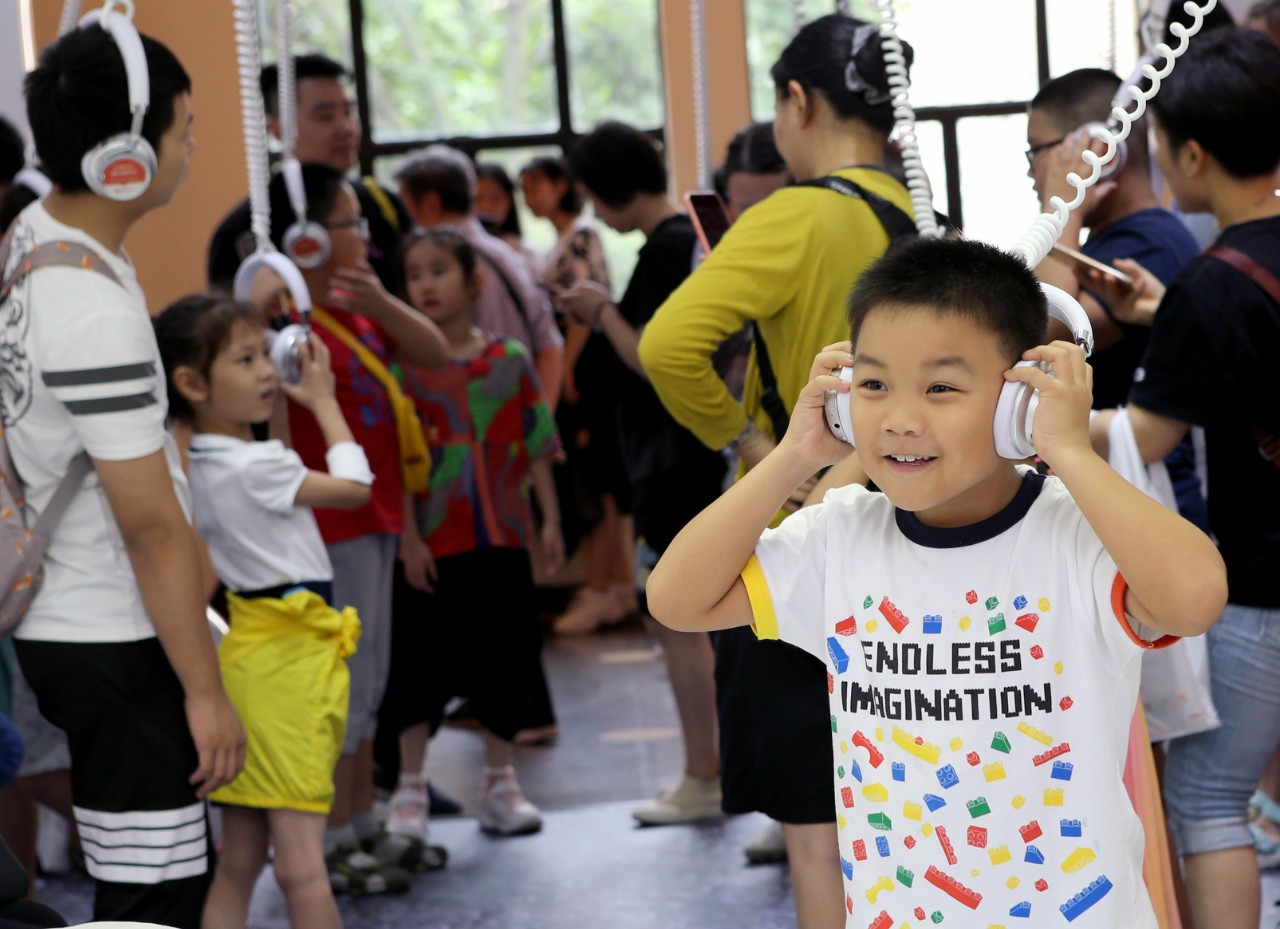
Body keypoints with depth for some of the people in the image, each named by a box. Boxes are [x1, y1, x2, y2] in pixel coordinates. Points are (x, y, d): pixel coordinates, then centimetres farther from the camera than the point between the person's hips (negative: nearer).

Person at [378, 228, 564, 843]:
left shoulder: (510, 360, 4)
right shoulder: (405, 364, -4)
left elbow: (537, 446, 7)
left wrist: (550, 520, 2)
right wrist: (408, 537, -13)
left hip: (502, 539, 3)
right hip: (433, 544, -2)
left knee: (504, 660, 8)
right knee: (422, 662, 2)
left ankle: (501, 783, 21)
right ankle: (410, 788, 12)